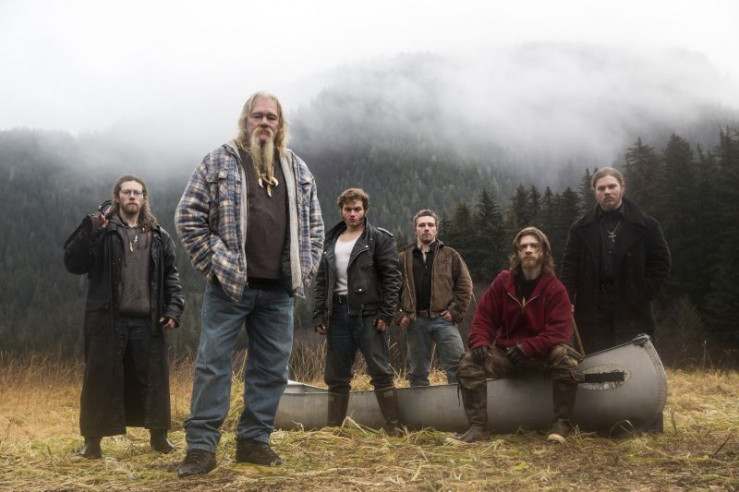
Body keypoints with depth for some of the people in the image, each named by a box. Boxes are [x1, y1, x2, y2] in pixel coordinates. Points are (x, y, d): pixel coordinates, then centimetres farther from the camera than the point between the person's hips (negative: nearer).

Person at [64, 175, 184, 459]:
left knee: (153, 380, 8)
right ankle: (92, 440, 14)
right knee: (101, 380, 3)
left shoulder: (158, 235, 13)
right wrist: (89, 232, -17)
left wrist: (174, 309, 2)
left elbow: (171, 276, 14)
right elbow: (73, 264, -5)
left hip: (147, 321, 2)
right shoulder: (100, 230, 5)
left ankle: (158, 435, 21)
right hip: (107, 320, -2)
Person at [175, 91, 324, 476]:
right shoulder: (219, 161, 1)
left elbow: (313, 223, 18)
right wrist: (213, 264, -7)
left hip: (279, 290, 4)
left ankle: (254, 440, 21)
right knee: (213, 364, -1)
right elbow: (188, 217, -2)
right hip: (229, 285, -4)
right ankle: (201, 446, 6)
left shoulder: (297, 169, 13)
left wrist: (305, 269, 8)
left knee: (271, 368, 8)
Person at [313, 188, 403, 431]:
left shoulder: (380, 239, 1)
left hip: (368, 314, -5)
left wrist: (386, 314, -13)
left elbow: (391, 277, -5)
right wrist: (319, 316, 8)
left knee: (380, 372, -3)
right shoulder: (330, 240, 17)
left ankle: (393, 427, 3)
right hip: (337, 314, 5)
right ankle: (332, 428, 18)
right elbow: (322, 280, 16)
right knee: (336, 376, 9)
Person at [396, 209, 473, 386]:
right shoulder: (403, 258, 10)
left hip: (443, 319, -1)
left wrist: (456, 311, -5)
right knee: (418, 371, 9)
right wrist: (399, 315, -2)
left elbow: (464, 285, 4)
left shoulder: (450, 255, 8)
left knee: (458, 365, -9)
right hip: (415, 322, 1)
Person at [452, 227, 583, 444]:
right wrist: (480, 343, -17)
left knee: (564, 356, -34)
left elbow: (559, 332, -14)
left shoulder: (555, 289, -5)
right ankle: (478, 426, -18)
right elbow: (484, 318, 3)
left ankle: (562, 424, -20)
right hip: (505, 354, 2)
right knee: (469, 362, -21)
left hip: (543, 354, -2)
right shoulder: (502, 282, 2)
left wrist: (526, 348, -25)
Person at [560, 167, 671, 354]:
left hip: (633, 312, -1)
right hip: (592, 309, 1)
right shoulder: (581, 228, 10)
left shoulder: (645, 225, 7)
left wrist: (646, 293, -2)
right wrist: (566, 300, -8)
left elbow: (661, 261, 8)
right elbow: (569, 266, 5)